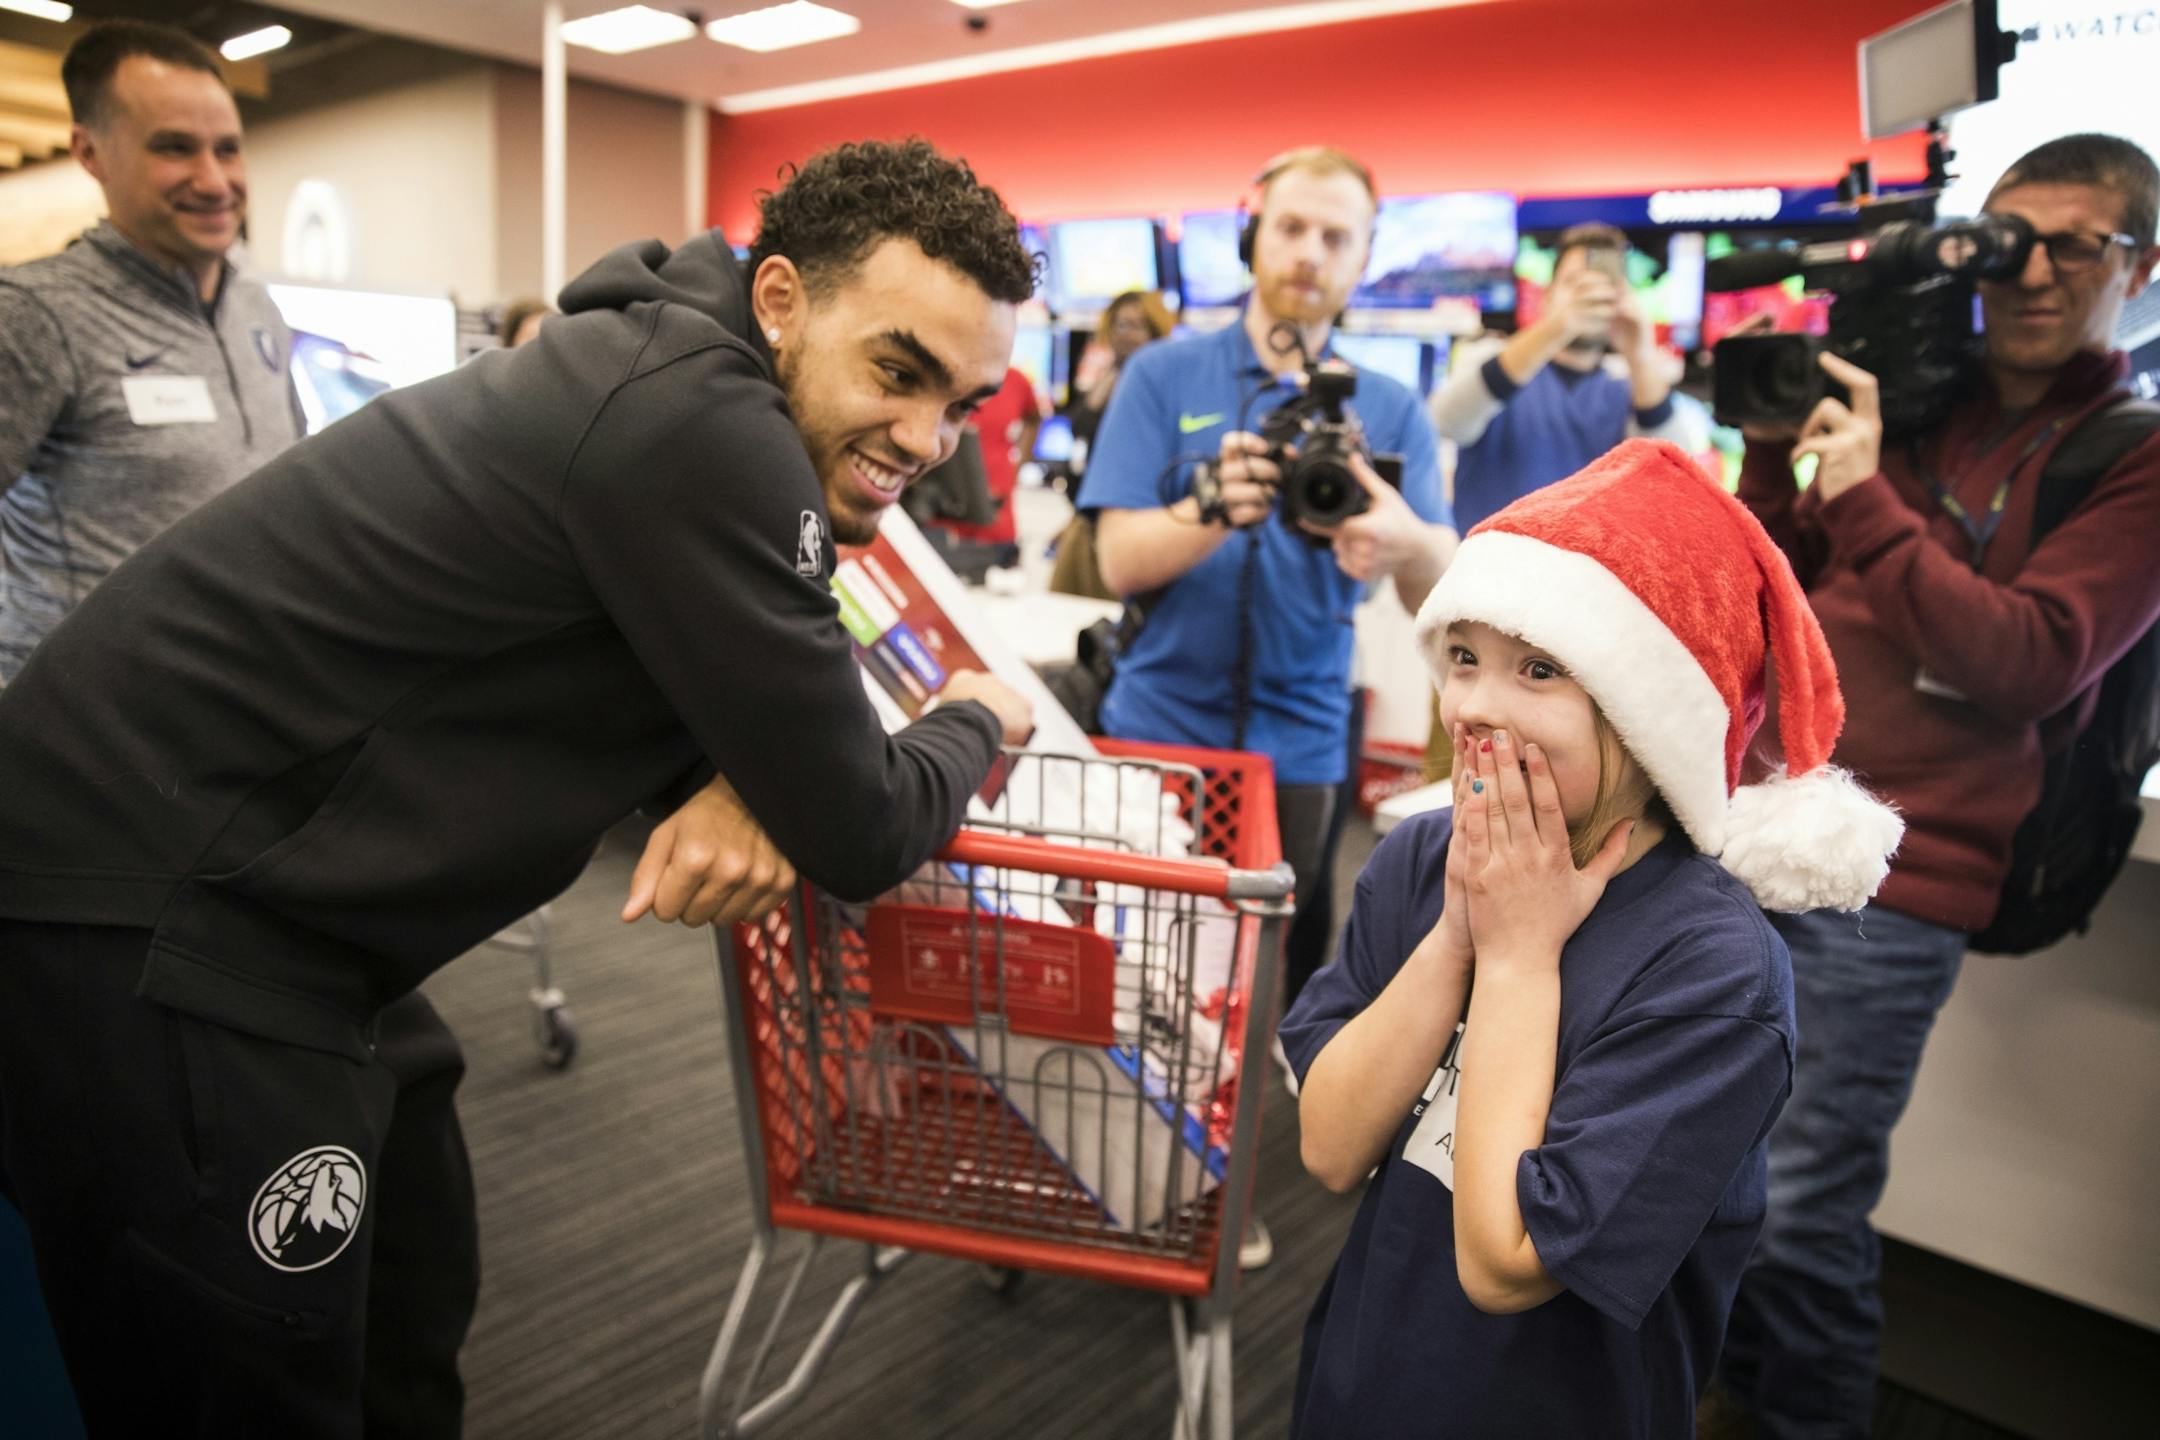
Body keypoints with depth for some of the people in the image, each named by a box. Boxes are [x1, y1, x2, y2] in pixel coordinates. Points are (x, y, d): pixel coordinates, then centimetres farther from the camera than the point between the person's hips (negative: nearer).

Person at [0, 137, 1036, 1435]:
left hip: (248, 901, 9)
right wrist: (979, 723, 1)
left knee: (412, 1330, 20)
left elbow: (679, 691, 13)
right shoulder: (701, 424, -24)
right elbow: (858, 832, -20)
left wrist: (741, 789, -10)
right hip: (151, 924, -9)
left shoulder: (671, 382, 6)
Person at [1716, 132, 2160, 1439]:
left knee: (1802, 1213, -4)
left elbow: (2033, 662, -15)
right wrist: (1776, 453, 1)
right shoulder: (1911, 410, 13)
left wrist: (1863, 500, -19)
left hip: (1886, 885, -5)